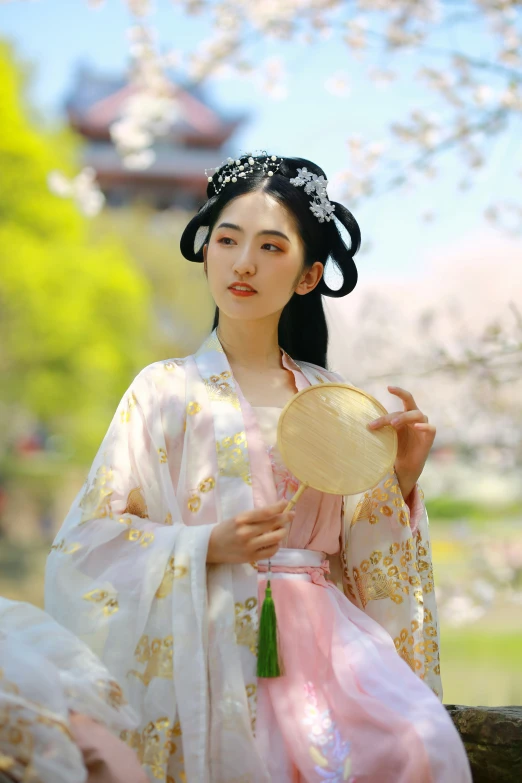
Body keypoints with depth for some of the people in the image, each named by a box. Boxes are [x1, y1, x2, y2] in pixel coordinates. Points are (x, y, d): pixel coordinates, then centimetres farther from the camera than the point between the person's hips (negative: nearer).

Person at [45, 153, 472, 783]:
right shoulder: (168, 389, 5)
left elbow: (366, 559, 15)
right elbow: (91, 541, 0)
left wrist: (402, 480, -1)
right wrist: (210, 546, -12)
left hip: (327, 629, 3)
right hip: (219, 632, -2)